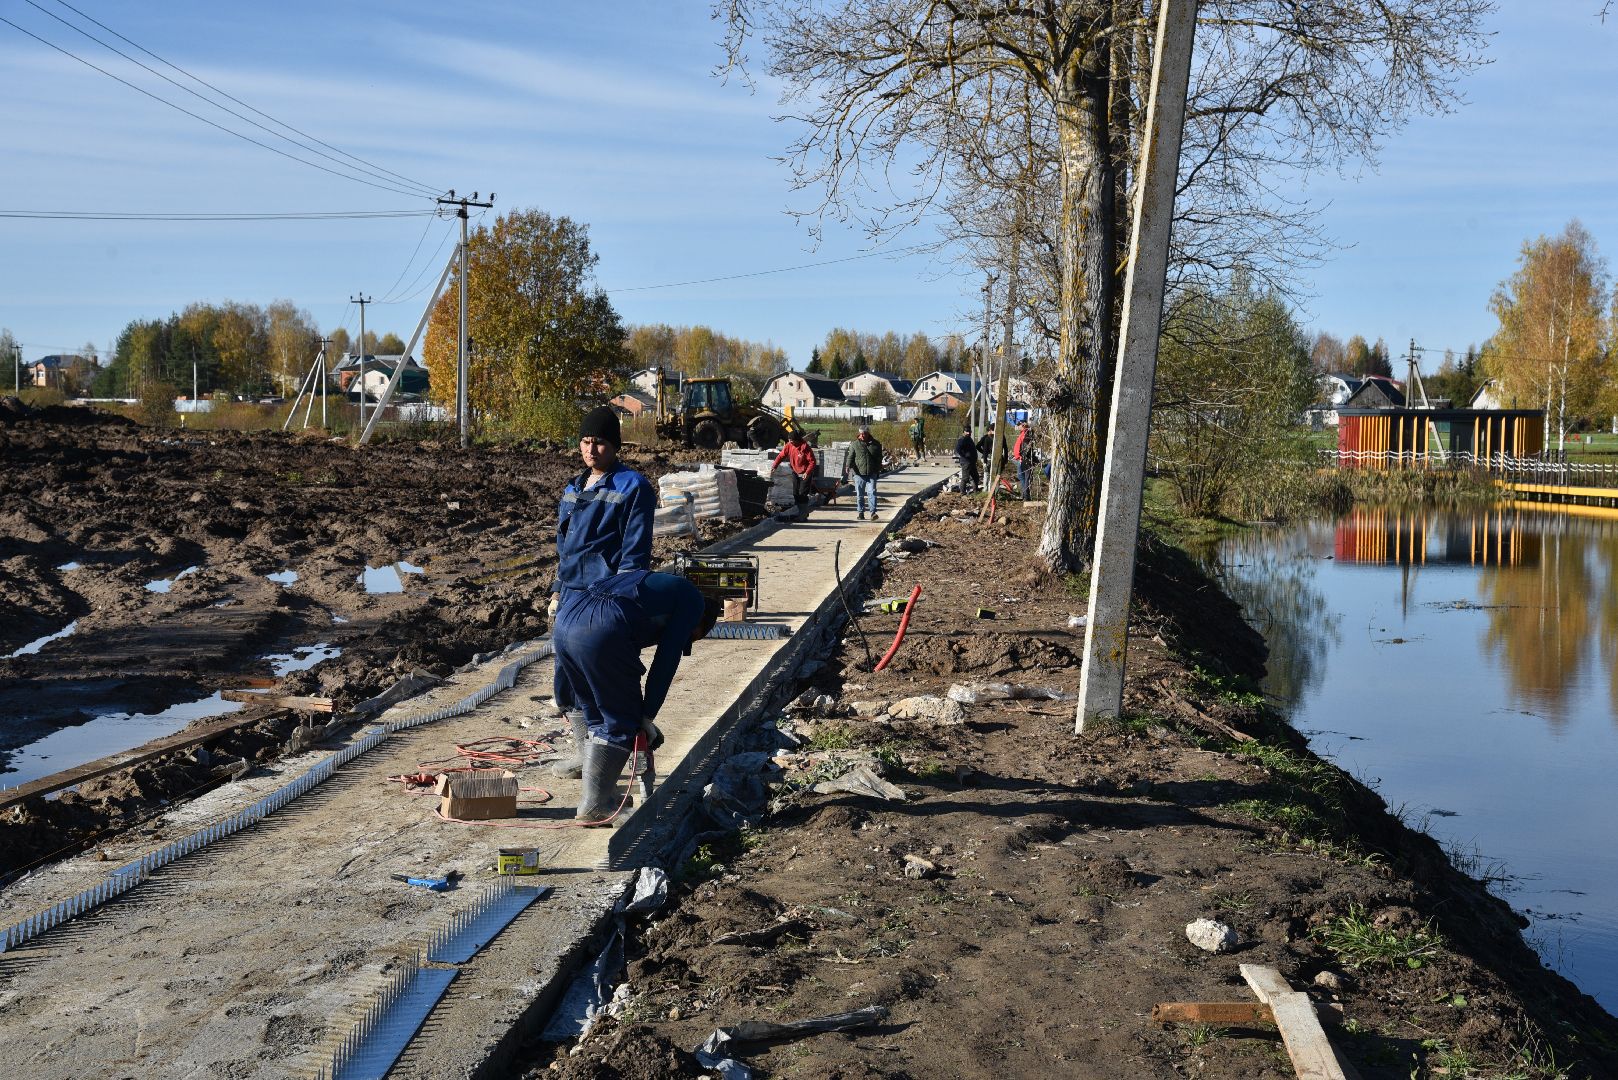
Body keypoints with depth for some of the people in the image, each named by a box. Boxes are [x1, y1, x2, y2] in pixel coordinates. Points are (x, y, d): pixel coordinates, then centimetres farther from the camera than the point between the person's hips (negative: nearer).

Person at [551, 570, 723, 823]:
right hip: (602, 630, -8)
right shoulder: (693, 601, 16)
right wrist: (647, 717, 13)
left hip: (564, 621, 8)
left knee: (595, 716, 22)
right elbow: (666, 661, 7)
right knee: (622, 723, 6)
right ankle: (593, 805, 7)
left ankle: (599, 794, 25)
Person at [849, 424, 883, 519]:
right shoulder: (855, 444, 4)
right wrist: (849, 466, -14)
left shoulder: (875, 444, 7)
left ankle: (873, 512, -10)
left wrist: (879, 469, 10)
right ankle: (861, 513, 14)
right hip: (859, 473, 0)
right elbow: (850, 456, 2)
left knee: (872, 492, -9)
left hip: (872, 473, 0)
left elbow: (879, 458, 13)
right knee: (859, 494, 6)